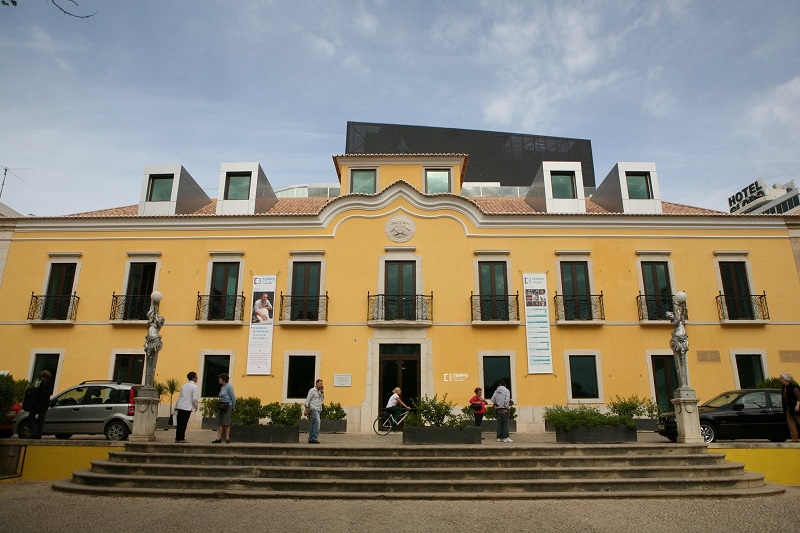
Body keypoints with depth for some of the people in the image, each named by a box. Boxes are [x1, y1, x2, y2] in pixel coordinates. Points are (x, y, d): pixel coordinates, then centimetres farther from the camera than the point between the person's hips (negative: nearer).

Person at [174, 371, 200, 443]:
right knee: (184, 423, -1)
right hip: (187, 407, -6)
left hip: (180, 406, 6)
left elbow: (179, 396, 18)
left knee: (179, 423, 9)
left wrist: (176, 406, 24)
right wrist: (196, 406, 5)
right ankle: (181, 438, 1)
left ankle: (177, 438, 13)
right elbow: (194, 399, -11)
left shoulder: (184, 385, 14)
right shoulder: (194, 386, -7)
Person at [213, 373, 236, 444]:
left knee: (226, 423, -3)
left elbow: (233, 397, -10)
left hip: (227, 406, -8)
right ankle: (219, 438, 6)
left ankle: (227, 438, 4)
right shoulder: (222, 387, 14)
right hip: (221, 406, 8)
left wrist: (233, 407, -5)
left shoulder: (228, 387, -11)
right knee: (220, 422, 5)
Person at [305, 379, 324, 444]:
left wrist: (322, 392, 5)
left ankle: (310, 439, 11)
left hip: (318, 409, 8)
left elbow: (322, 400, 14)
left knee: (314, 424, 8)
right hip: (314, 409, -8)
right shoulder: (312, 390, -5)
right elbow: (307, 400, -8)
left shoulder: (319, 391, 18)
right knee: (317, 422, -21)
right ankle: (314, 438, -24)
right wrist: (306, 409, -14)